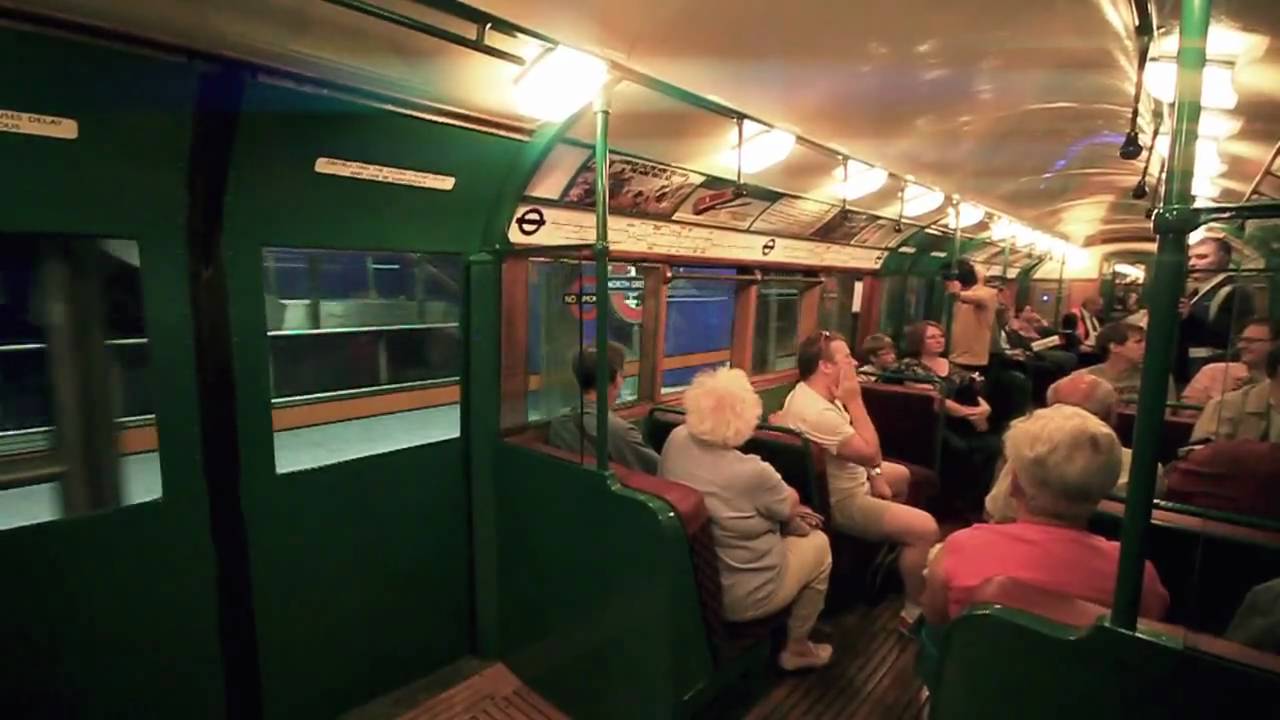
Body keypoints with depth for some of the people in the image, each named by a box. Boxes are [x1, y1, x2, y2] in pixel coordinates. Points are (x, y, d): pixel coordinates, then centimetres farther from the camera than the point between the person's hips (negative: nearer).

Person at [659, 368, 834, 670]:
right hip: (738, 596, -6)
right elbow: (791, 505, -10)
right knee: (819, 543, 16)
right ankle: (796, 647, 30)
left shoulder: (676, 440, -13)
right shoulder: (752, 472, -33)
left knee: (786, 525, 26)